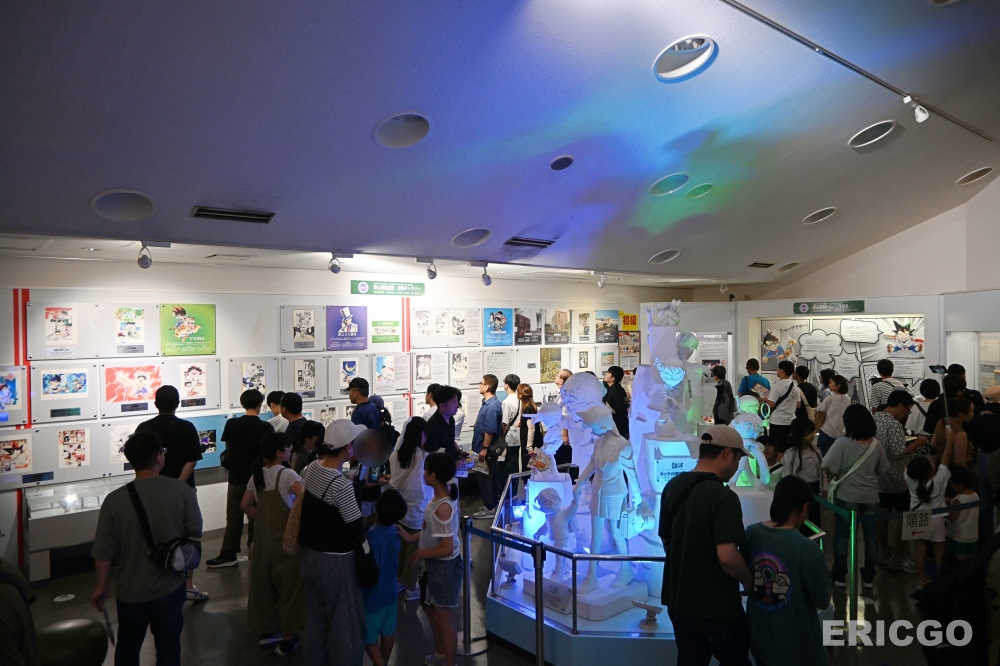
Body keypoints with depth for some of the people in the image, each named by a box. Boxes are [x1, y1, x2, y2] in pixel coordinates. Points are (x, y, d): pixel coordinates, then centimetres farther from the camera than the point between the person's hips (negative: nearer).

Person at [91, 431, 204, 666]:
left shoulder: (114, 499, -16)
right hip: (170, 588, -1)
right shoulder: (182, 490, -17)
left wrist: (100, 587, 6)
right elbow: (195, 532, -9)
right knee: (168, 646, 17)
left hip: (130, 591, 1)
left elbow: (103, 551, -9)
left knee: (128, 647, 25)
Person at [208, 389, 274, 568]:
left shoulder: (232, 424, -5)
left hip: (237, 474, 1)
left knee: (234, 514, 6)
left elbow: (228, 446, 8)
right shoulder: (265, 427, -10)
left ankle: (228, 555, 6)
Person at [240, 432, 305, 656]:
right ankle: (288, 639, 14)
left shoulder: (256, 475, 4)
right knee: (289, 586, 6)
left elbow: (246, 506, 11)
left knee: (264, 584, 18)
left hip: (263, 538, 7)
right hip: (286, 538, -7)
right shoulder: (287, 474, -18)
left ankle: (267, 631, 33)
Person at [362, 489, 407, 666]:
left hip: (373, 595, -7)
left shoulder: (373, 535, -27)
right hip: (390, 591, 7)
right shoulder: (394, 531, -5)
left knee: (369, 637, 9)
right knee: (388, 632, 20)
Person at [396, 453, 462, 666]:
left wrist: (419, 554, -16)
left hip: (444, 566, -10)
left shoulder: (443, 507, -30)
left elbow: (446, 548, -28)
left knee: (443, 617, 7)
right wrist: (413, 537, 6)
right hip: (434, 564, 10)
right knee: (430, 608, 27)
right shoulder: (440, 496, -2)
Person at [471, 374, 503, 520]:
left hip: (488, 449, -10)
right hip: (486, 447, 10)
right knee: (489, 477, 16)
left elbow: (490, 430, -24)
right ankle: (491, 505, 26)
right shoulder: (488, 403, 9)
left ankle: (489, 509, 7)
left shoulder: (492, 406, -23)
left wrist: (484, 449, -21)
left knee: (484, 477, -2)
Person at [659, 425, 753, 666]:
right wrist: (748, 579, -11)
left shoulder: (673, 487, 2)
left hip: (679, 599, 7)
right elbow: (727, 556, -30)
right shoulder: (723, 497, -23)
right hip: (716, 605, -7)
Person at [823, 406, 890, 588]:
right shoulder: (876, 444, -5)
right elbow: (882, 470, 6)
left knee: (842, 535, 8)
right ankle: (868, 577, 24)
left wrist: (837, 473, 0)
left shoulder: (842, 443, -18)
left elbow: (826, 466, -20)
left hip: (846, 495, -3)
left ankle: (839, 576, 14)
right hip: (870, 496, 3)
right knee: (871, 535, 14)